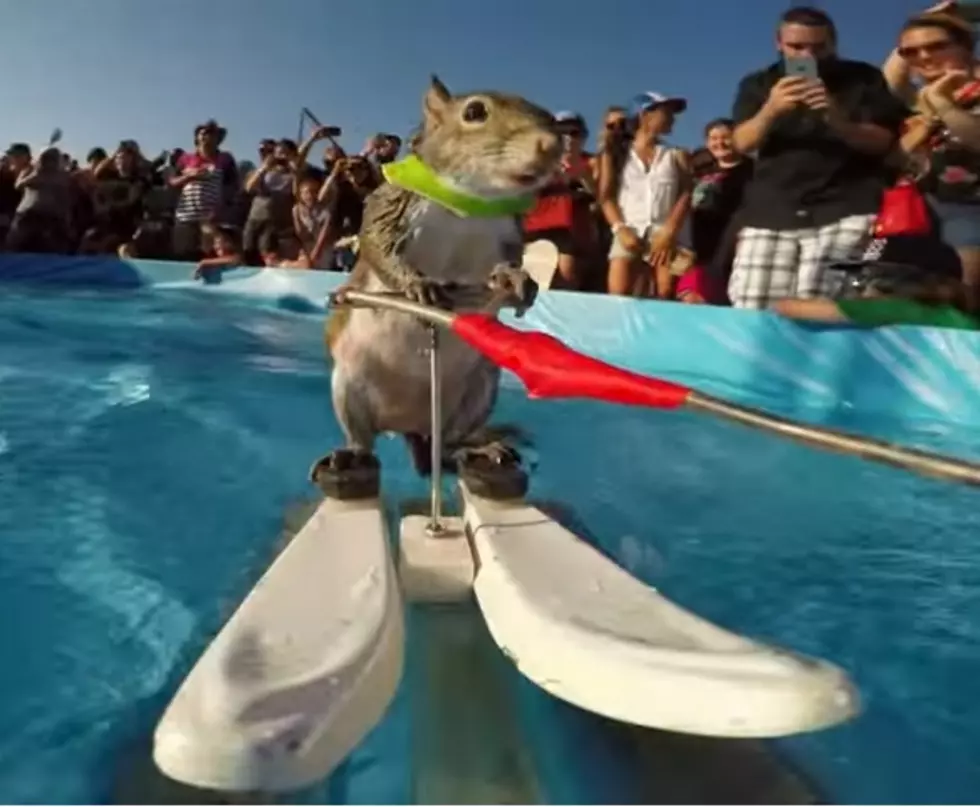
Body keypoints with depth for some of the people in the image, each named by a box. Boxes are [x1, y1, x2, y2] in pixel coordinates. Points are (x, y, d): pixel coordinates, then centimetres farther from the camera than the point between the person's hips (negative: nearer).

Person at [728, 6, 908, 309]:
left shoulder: (864, 79, 10)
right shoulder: (758, 84, 14)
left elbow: (881, 142, 3)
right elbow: (742, 144, 3)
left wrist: (837, 120, -16)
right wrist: (770, 111, -18)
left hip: (846, 209, -2)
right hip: (769, 211, 2)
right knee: (749, 312, -8)